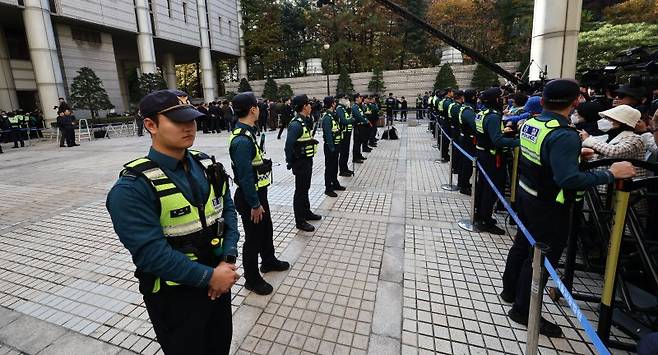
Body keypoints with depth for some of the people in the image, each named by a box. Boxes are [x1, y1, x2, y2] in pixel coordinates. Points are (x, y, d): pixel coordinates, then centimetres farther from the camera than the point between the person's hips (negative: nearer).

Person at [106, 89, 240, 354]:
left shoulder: (208, 166, -1)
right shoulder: (133, 187, -20)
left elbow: (228, 211, 1)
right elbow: (150, 252, -24)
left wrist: (227, 262, -11)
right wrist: (209, 276, -20)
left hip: (219, 282, 6)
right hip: (174, 297, -5)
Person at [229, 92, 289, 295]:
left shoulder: (247, 132, 5)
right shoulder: (242, 140, -27)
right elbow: (245, 176, -26)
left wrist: (259, 200, 17)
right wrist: (254, 205, -19)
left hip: (259, 193, 10)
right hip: (250, 197, -10)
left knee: (266, 228, 26)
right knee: (253, 237, 7)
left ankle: (268, 261, 49)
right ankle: (252, 279, 28)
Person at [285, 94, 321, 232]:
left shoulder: (306, 121, 8)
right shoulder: (296, 124, -22)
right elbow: (289, 145, -24)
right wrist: (290, 163, -19)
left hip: (308, 160, 10)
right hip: (301, 162, -9)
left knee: (305, 188, 21)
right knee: (300, 191, 1)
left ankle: (307, 212, 38)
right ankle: (300, 221, 13)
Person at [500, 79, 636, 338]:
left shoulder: (530, 123, -1)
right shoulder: (563, 135, -26)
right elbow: (569, 179, -31)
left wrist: (574, 154, 16)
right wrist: (611, 174, -21)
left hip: (525, 193, 8)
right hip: (548, 206, -8)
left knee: (522, 244, 23)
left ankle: (510, 290, 42)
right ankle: (523, 311, 21)